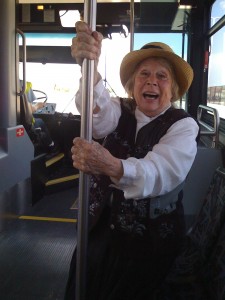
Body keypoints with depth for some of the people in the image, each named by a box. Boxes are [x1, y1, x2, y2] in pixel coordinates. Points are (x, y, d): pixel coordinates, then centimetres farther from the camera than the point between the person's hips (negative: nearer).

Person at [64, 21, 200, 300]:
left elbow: (157, 173, -30)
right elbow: (100, 112, -28)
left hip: (150, 238, -3)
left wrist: (111, 166, -50)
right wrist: (89, 67, -48)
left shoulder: (183, 126, -12)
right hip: (101, 226, 3)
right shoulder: (120, 111, -3)